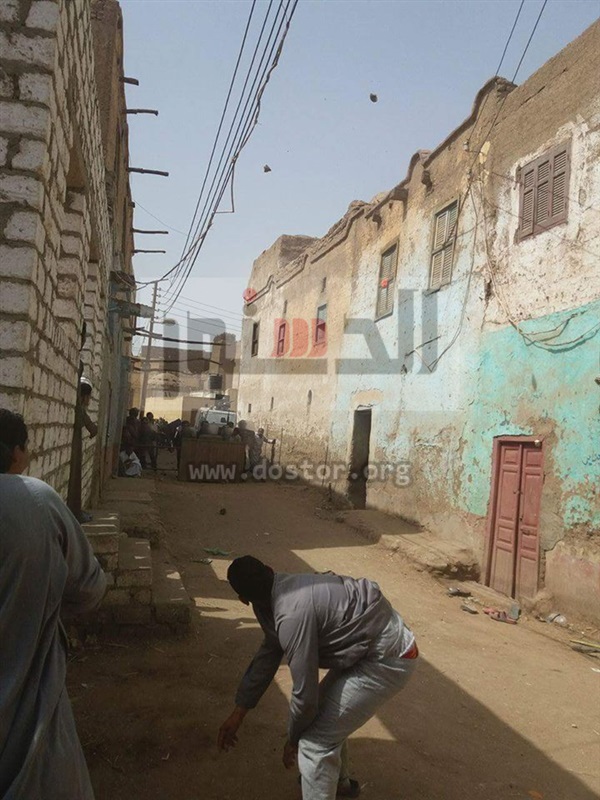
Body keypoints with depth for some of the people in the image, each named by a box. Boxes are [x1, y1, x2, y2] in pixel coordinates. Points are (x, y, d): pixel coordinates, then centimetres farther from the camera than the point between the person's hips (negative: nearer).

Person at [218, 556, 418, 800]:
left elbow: (305, 693, -21)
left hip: (387, 659, -10)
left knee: (315, 742, -6)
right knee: (323, 710, 25)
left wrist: (293, 739, -1)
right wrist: (238, 712, 18)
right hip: (371, 647, 10)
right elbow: (268, 654, 14)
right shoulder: (280, 592, 1)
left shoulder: (292, 614, -29)